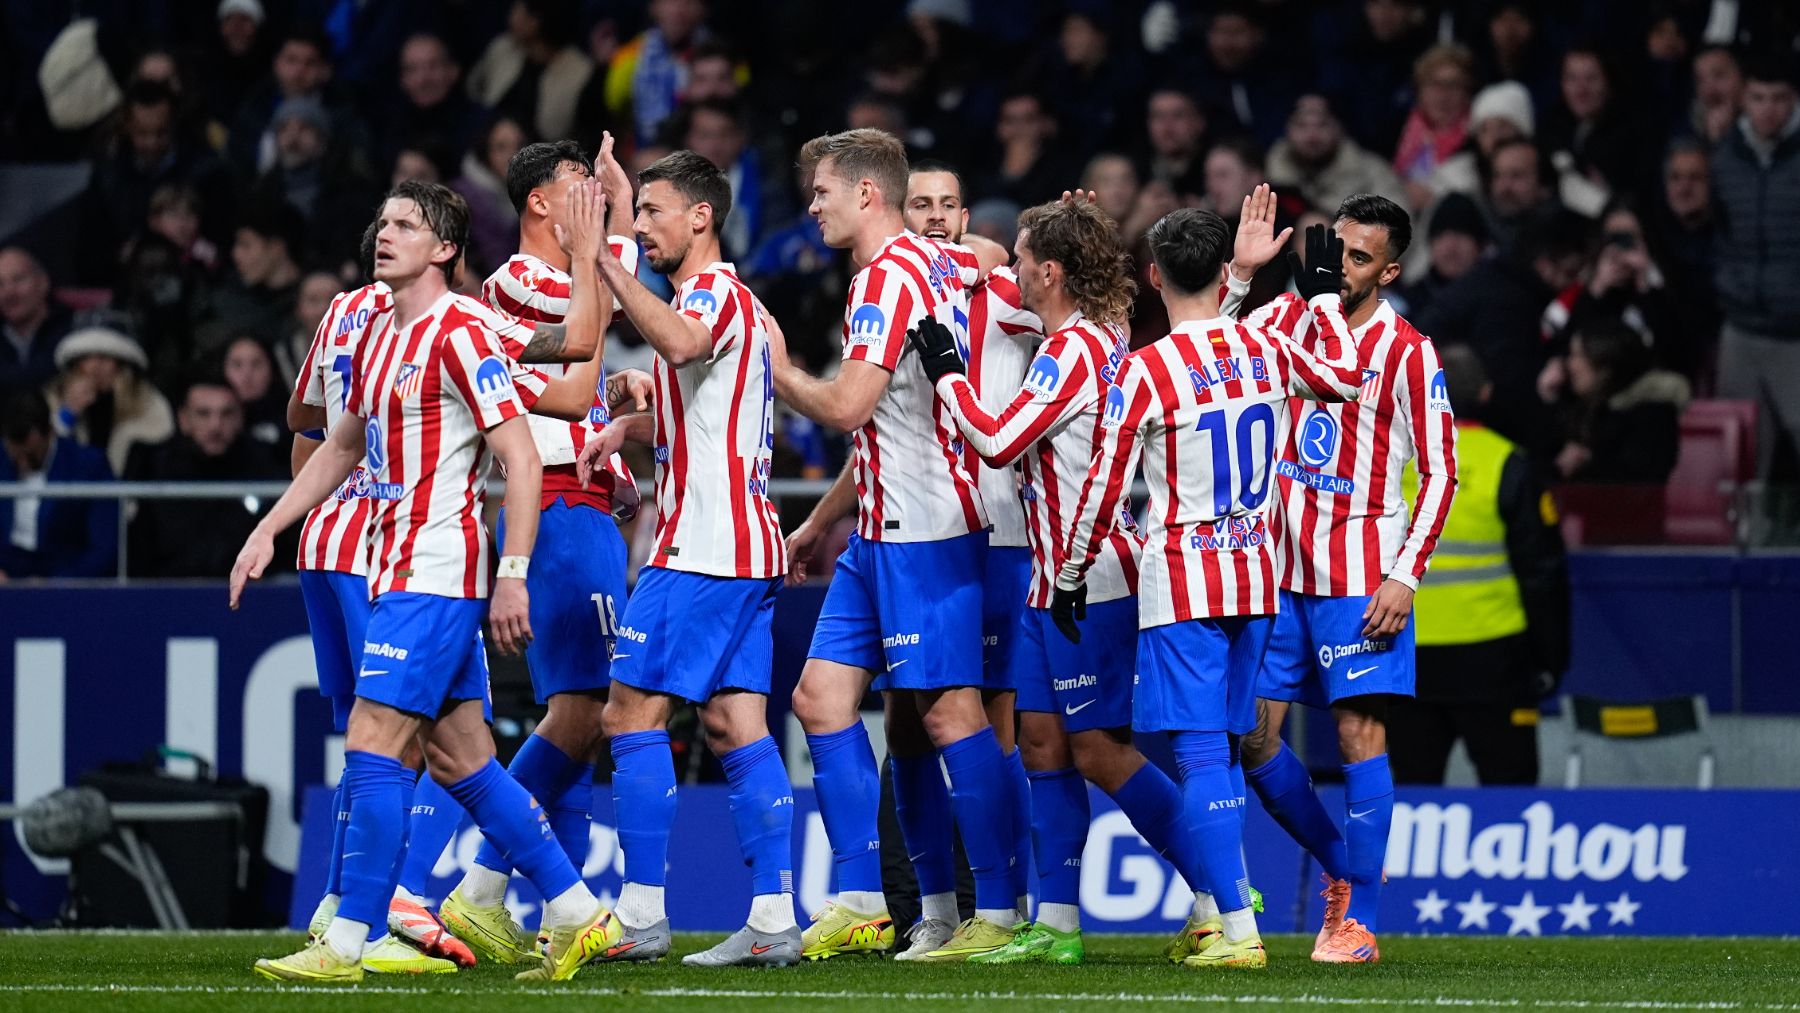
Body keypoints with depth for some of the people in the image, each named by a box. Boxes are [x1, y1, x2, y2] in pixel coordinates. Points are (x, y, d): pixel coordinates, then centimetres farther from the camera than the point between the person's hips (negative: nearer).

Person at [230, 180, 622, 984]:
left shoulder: (460, 335, -12)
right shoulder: (379, 342, 15)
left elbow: (521, 458, -15)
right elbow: (342, 446, 29)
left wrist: (513, 575, -20)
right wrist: (267, 532, 24)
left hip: (435, 576, -9)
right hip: (399, 573, 9)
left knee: (372, 745, -11)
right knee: (460, 760, 10)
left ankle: (346, 944, -9)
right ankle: (578, 914, 16)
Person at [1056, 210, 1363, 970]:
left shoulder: (1144, 372, -13)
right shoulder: (1269, 352, 3)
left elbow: (1104, 487, -9)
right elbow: (1343, 377, 24)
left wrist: (1069, 579, 3)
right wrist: (1324, 296, 38)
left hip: (1181, 582, -6)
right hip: (1255, 575, 6)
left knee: (1201, 755, -7)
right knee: (1222, 750, 15)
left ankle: (1238, 929, -14)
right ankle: (1216, 910, 18)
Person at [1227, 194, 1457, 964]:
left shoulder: (1407, 352, -7)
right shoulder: (1286, 319, 8)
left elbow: (1440, 473, -6)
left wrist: (1405, 576, -14)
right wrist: (1238, 272, -5)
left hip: (1360, 575, -5)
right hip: (1279, 568, 5)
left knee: (1360, 733, -9)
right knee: (1253, 736, 3)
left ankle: (1359, 921, -6)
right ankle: (1343, 866, 24)